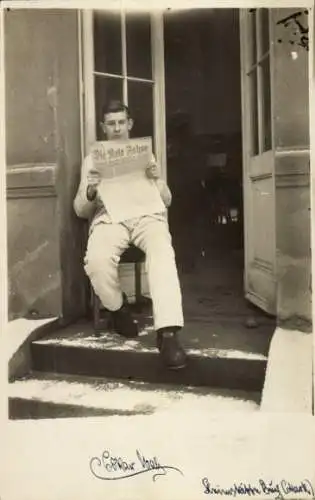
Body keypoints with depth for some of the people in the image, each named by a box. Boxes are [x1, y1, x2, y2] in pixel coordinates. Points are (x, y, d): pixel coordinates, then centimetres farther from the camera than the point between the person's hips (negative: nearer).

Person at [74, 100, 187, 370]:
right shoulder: (92, 159, 21)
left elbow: (167, 200, 18)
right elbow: (80, 210, 14)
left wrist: (158, 179, -4)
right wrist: (90, 192, -9)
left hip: (146, 215, 1)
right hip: (108, 217, 0)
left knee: (162, 253, -36)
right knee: (97, 261, -34)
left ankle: (167, 332, -43)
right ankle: (119, 309, -4)